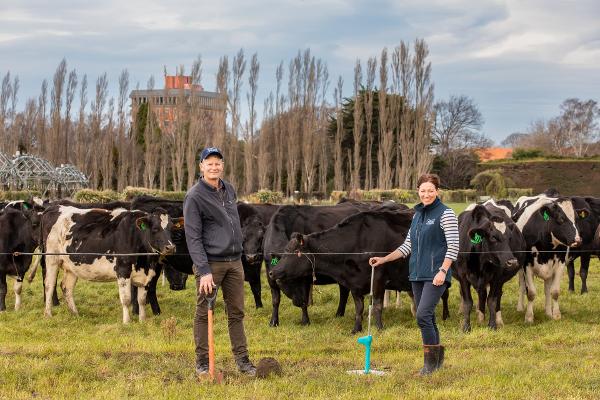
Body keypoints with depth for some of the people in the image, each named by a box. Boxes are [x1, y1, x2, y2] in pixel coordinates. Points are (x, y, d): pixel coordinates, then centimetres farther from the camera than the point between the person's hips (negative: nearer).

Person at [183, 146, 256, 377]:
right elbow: (193, 237, -13)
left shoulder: (229, 190, 12)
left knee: (236, 312, 7)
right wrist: (204, 271, -19)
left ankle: (242, 360, 12)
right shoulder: (195, 196, -9)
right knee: (204, 314, 0)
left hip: (234, 262, 6)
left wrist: (238, 252, 16)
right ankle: (202, 363, 6)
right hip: (210, 263, -6)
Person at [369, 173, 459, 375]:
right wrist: (383, 259, 14)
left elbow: (453, 246, -10)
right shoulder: (418, 215, 16)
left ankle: (430, 361, -8)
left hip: (436, 275, -7)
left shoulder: (446, 214, -5)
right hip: (417, 275, 7)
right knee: (427, 319, 10)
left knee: (423, 315, -17)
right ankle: (437, 358, 22)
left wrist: (443, 271, -20)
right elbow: (408, 245, 20)